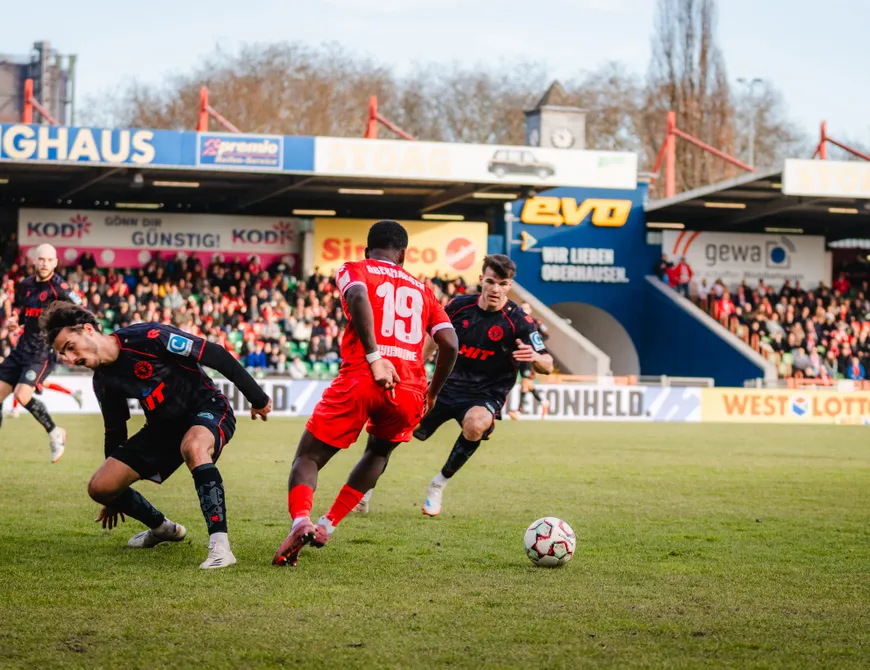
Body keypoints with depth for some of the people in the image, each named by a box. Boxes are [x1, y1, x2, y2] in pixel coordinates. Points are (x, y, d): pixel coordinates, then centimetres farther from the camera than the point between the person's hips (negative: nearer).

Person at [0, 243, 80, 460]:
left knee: (22, 395, -21)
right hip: (22, 349, 7)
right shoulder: (25, 285, 7)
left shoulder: (57, 285, -14)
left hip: (43, 352, -7)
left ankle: (55, 433, 1)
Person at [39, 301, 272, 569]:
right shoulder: (104, 382, 1)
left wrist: (257, 398, -15)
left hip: (208, 409, -7)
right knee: (100, 487, -3)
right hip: (163, 428, 7)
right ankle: (163, 528, 24)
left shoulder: (146, 337, -23)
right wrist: (115, 499, 23)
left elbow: (215, 355, -20)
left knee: (194, 447, -43)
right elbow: (115, 433, 15)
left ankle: (220, 545, -44)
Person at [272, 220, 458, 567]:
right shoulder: (422, 290, 25)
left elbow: (358, 297, -10)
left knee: (308, 457, 7)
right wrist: (432, 393, 24)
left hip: (360, 379, -3)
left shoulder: (353, 270, 15)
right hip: (410, 390, 3)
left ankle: (300, 521, -23)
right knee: (379, 452, 31)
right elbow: (449, 344, 12)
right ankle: (327, 525, 19)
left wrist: (373, 357, -15)